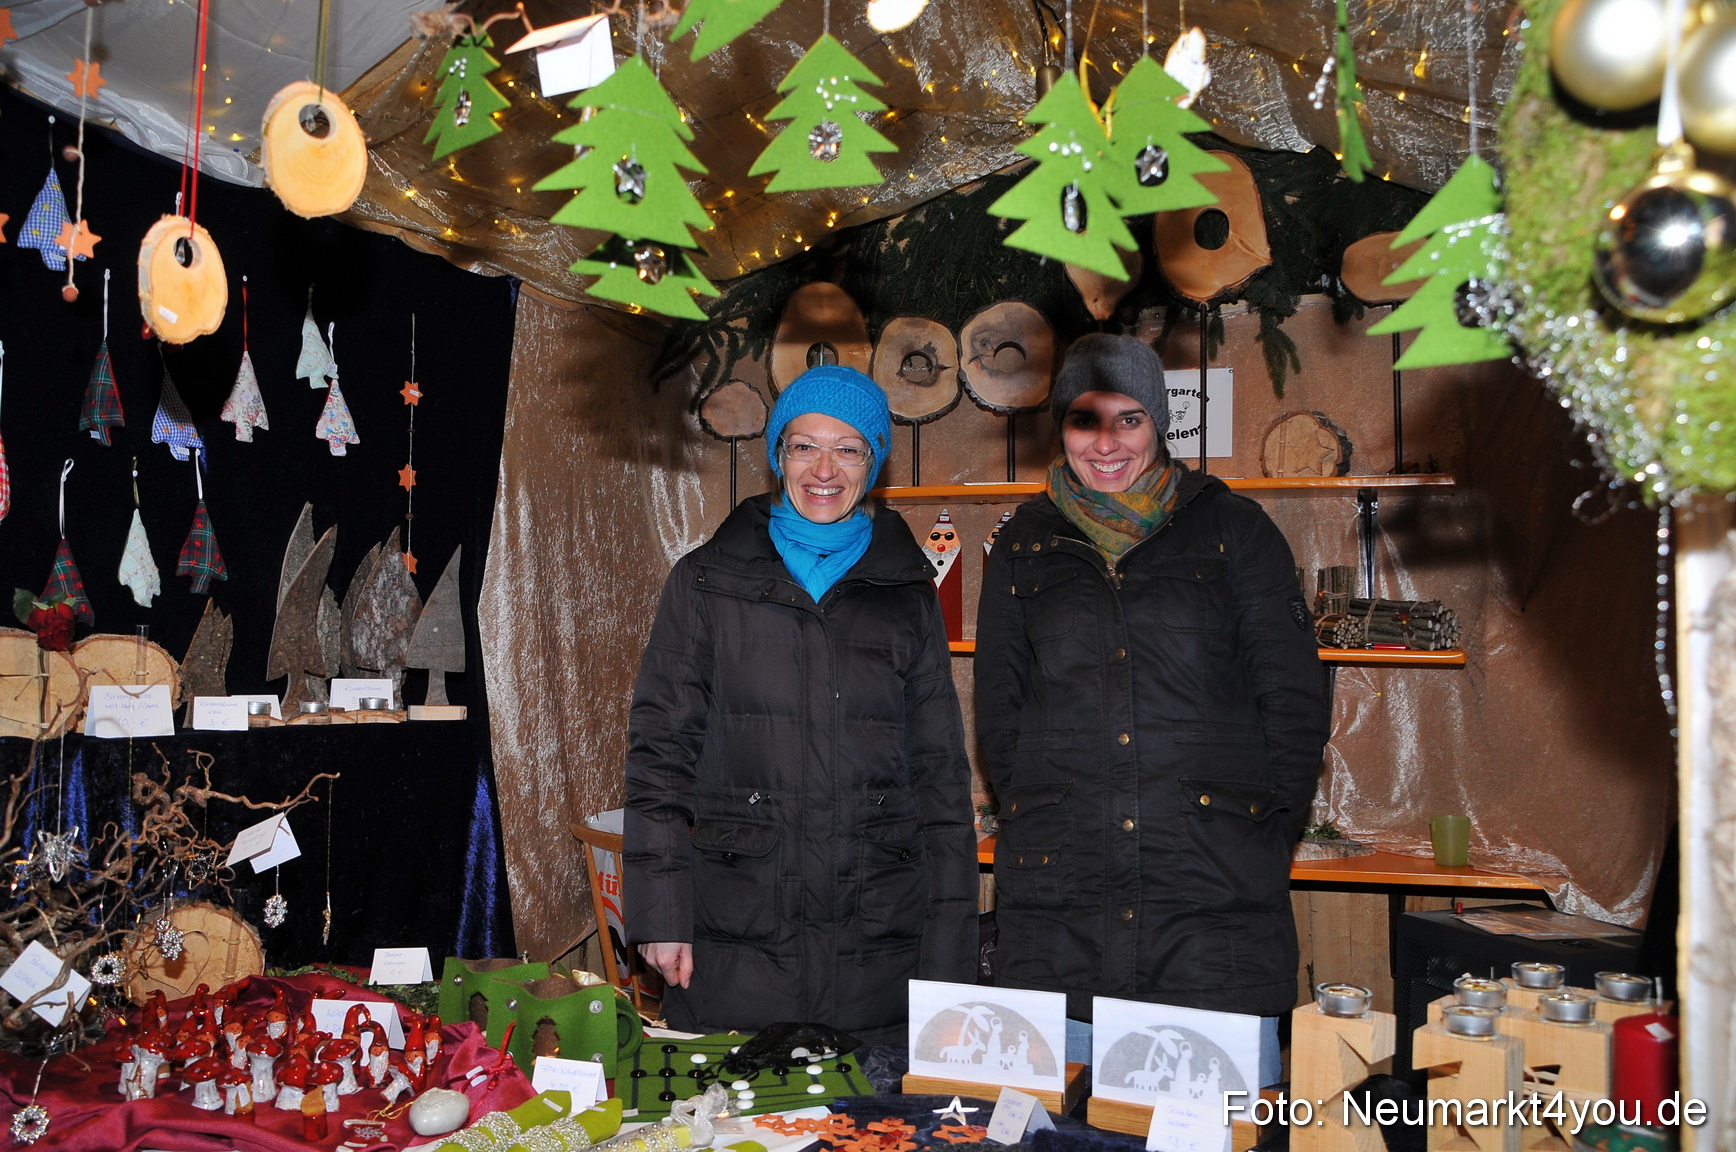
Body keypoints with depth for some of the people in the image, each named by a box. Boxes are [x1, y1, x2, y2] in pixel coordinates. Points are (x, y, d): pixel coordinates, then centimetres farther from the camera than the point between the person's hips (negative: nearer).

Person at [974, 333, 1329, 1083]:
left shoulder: (1232, 529, 8)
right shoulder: (1025, 544, 14)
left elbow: (1296, 699, 6)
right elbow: (998, 712, 16)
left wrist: (1264, 839, 0)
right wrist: (1037, 821, 5)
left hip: (1216, 894, -1)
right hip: (1058, 900, 2)